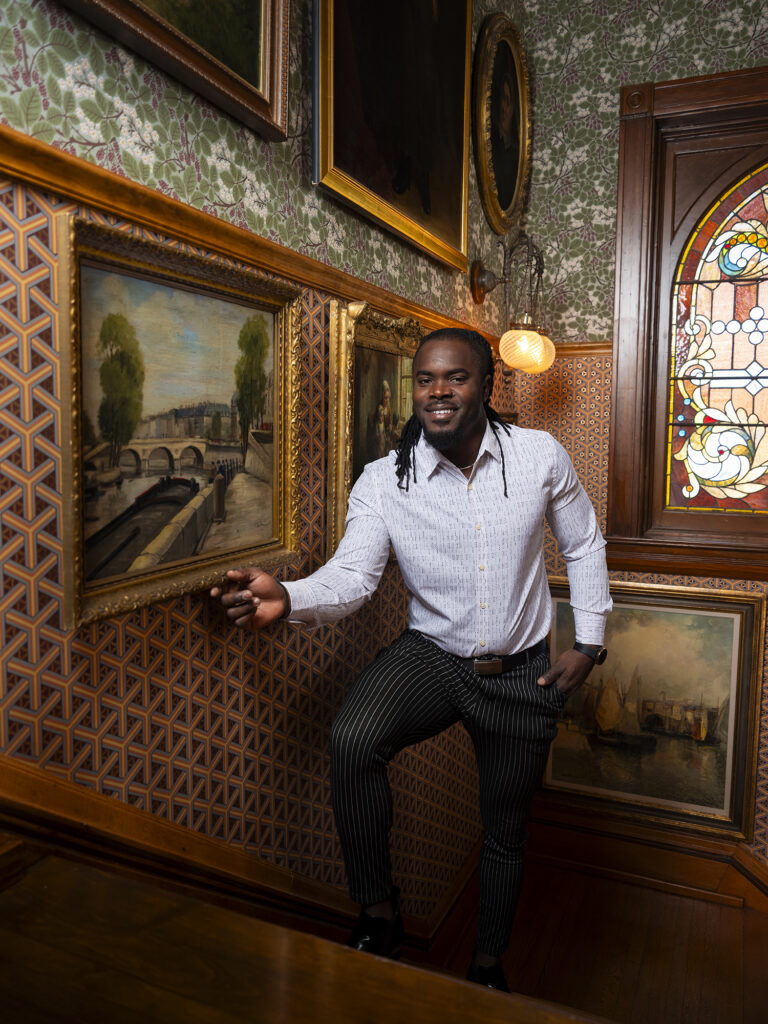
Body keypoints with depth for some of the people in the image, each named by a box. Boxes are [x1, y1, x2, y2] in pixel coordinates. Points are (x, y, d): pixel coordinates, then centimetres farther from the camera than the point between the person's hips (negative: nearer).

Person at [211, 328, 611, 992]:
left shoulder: (541, 456, -9)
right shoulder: (383, 481, -11)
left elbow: (584, 547, 5)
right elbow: (352, 576, -20)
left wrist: (590, 643, 2)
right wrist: (287, 599, -41)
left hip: (522, 672, 1)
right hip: (431, 655, -1)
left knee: (505, 831, 16)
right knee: (352, 739, -31)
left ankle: (488, 965, 46)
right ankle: (379, 915, -5)